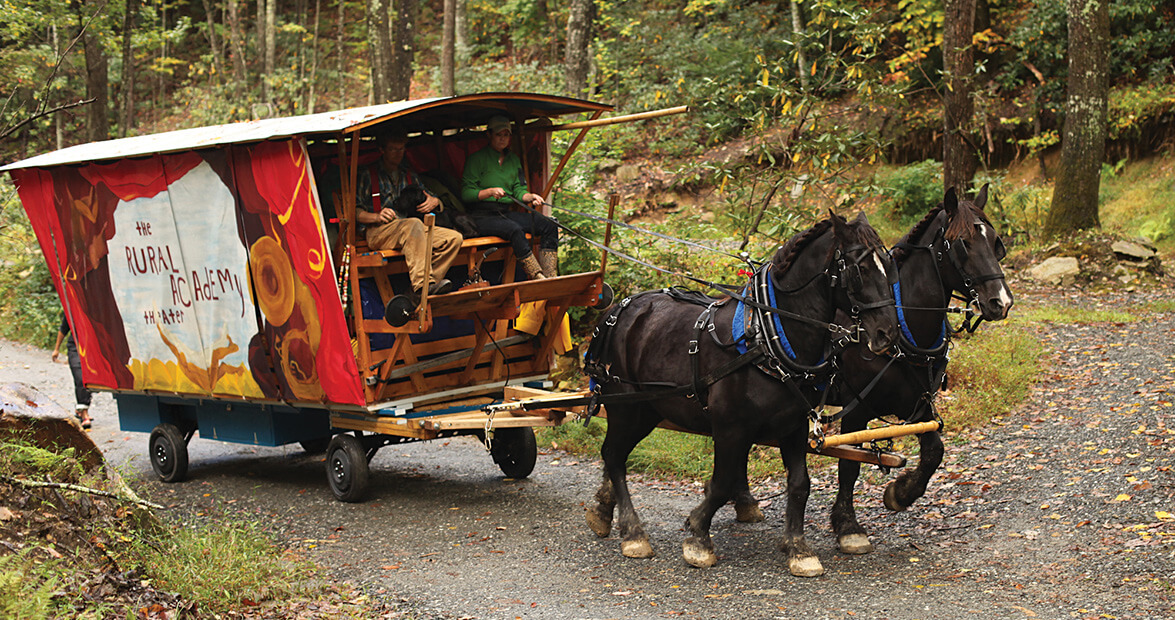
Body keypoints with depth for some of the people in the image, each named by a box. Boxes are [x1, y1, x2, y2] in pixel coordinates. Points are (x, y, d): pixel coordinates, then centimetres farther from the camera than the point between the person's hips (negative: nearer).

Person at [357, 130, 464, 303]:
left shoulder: (410, 175, 26)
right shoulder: (368, 175, 10)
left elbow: (428, 197, 25)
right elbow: (356, 212, 2)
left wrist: (435, 202, 0)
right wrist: (377, 216, -17)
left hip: (410, 229, 6)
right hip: (379, 232, -6)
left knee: (454, 238, -18)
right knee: (414, 224, -39)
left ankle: (423, 287, -32)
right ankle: (422, 285, -51)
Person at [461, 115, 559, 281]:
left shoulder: (514, 160, 18)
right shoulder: (477, 159, -2)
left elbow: (518, 190, 16)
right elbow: (466, 193, -8)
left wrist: (531, 197, -7)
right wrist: (490, 191, -24)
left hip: (505, 212, 7)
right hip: (482, 215, -7)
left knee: (549, 225, -14)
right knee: (515, 229, -37)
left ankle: (550, 278, -23)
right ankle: (537, 277, -40)